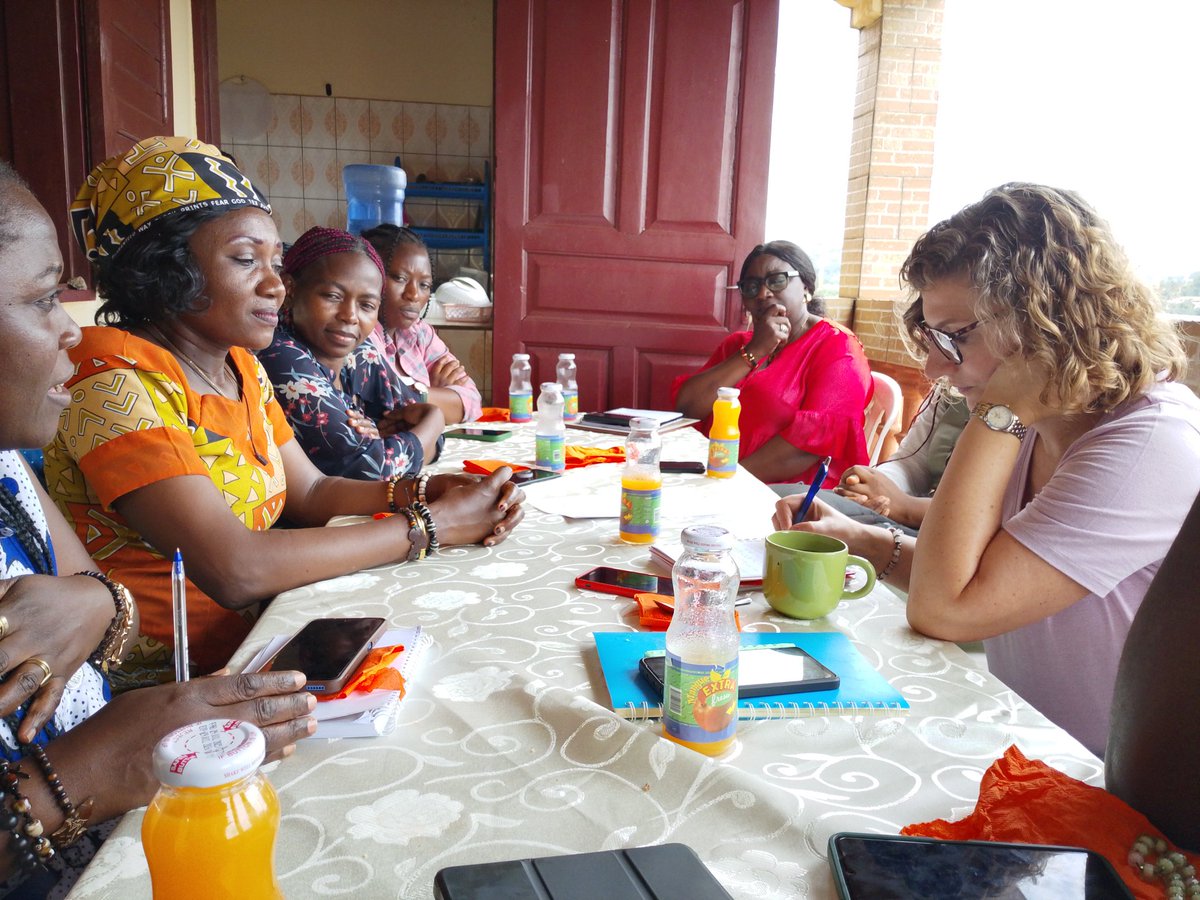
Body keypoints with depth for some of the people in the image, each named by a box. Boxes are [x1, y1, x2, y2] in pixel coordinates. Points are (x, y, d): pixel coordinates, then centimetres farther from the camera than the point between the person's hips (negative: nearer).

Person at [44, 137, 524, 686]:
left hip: (254, 639, 8)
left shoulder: (241, 367, 7)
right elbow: (234, 569, -29)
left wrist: (421, 492, -10)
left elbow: (311, 492, 10)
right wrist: (430, 525, -22)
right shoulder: (116, 387, -20)